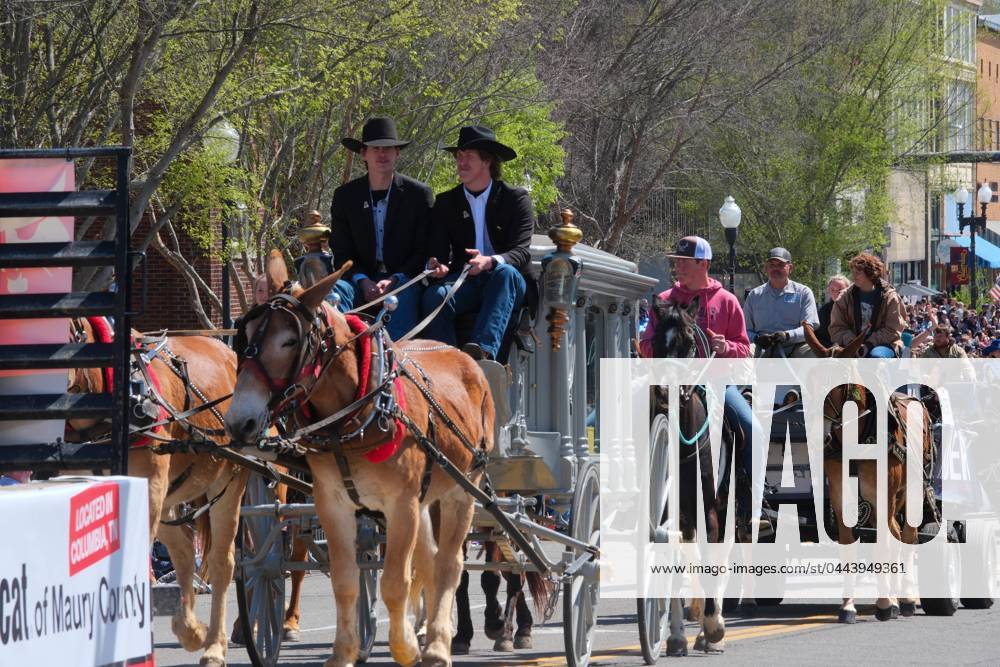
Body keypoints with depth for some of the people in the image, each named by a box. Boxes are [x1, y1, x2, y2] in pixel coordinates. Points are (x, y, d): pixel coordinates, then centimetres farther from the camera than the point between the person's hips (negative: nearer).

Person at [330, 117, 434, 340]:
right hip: (362, 280, 2)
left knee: (403, 296, -36)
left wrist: (395, 280, -16)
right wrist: (363, 281, -13)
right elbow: (341, 253, 7)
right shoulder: (345, 196, 9)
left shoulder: (419, 194, 4)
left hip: (404, 279, -2)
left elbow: (424, 251, 1)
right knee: (336, 291, -30)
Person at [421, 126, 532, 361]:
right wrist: (437, 266, -20)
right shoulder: (446, 202, 14)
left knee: (505, 273, -37)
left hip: (506, 285, -2)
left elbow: (521, 253, -8)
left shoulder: (516, 198, 3)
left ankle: (484, 349, -54)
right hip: (465, 283, 2)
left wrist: (491, 262, -30)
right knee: (434, 296, -30)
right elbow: (438, 251, 7)